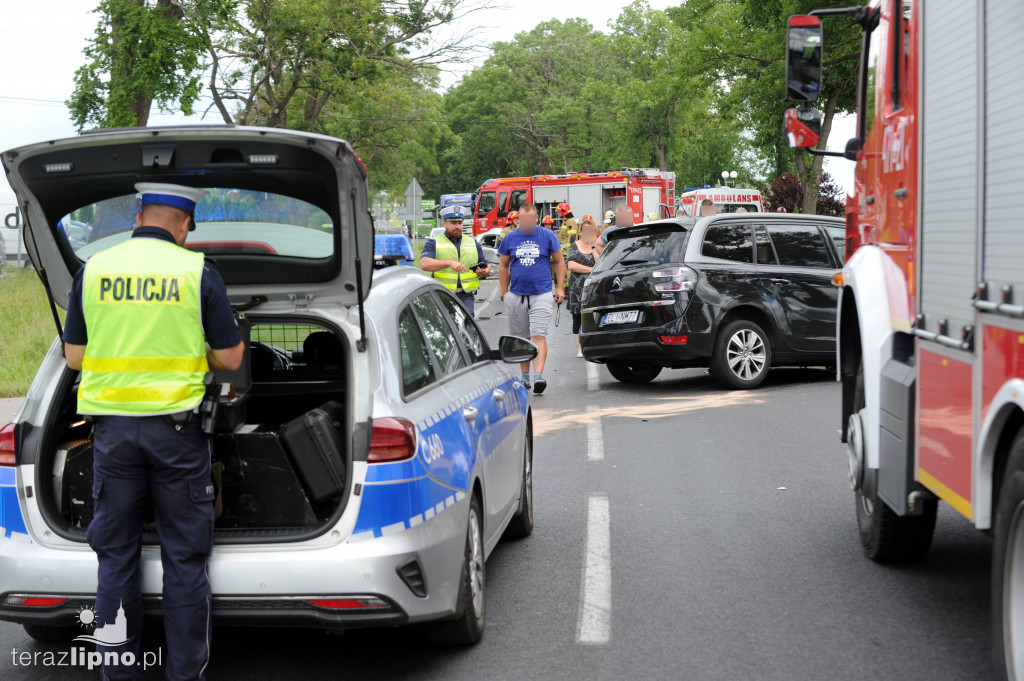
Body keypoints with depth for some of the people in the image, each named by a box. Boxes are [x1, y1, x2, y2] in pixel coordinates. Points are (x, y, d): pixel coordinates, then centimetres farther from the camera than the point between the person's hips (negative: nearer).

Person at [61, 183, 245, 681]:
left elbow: (74, 356, 7)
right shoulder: (197, 271, -4)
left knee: (116, 553, 11)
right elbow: (230, 358, -2)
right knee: (184, 556, 6)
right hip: (177, 425, -2)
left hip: (112, 425, 2)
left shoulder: (93, 270, 3)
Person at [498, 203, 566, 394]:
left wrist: (560, 288, 4)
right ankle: (524, 376, 21)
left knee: (539, 336, -14)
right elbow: (503, 267, 14)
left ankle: (539, 376, -22)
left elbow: (559, 262, 10)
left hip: (542, 294, -2)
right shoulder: (510, 238, 7)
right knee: (521, 338, 9)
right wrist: (504, 292, 10)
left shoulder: (547, 236, 3)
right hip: (516, 296, 2)